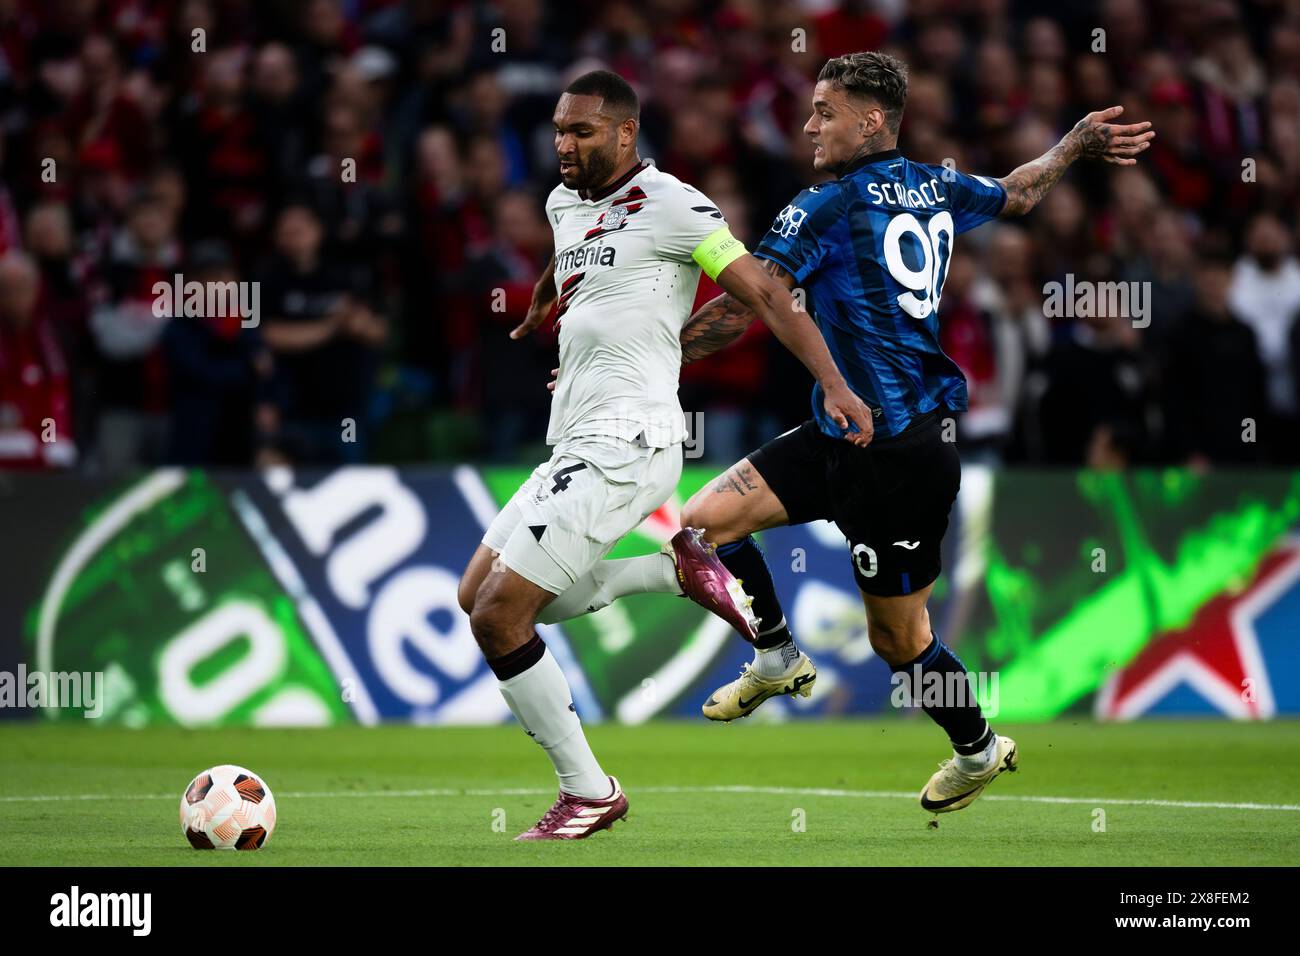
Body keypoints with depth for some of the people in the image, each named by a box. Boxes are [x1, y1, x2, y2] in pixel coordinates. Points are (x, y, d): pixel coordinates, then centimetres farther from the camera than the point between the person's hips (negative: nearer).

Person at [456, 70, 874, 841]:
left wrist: (835, 385, -20)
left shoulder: (669, 206, -10)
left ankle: (588, 793, 1)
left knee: (499, 616, -12)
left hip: (624, 447, -9)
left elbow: (764, 294, -13)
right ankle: (678, 571, 7)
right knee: (478, 597, 10)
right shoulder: (565, 205, 15)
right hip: (574, 449, 9)